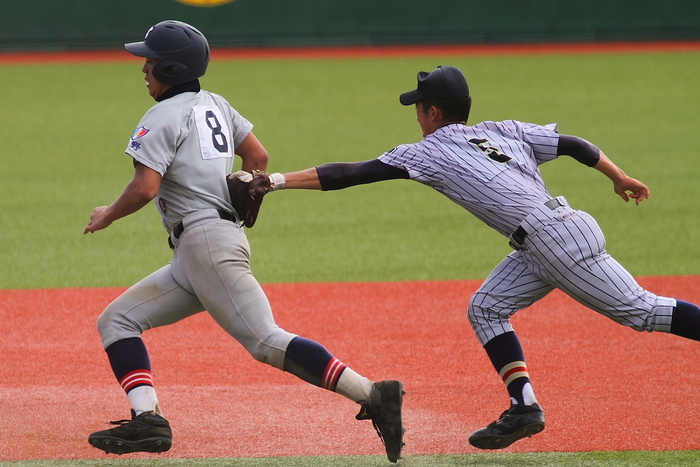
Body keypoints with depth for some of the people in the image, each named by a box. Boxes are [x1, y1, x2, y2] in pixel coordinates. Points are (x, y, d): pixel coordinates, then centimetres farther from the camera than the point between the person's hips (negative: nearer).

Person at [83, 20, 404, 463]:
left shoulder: (163, 118, -7)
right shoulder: (215, 105, 19)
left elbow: (145, 188, -16)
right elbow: (258, 156, 19)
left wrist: (108, 215, 1)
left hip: (207, 242, -10)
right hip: (192, 258, 10)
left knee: (268, 343, -18)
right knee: (117, 320, 8)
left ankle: (372, 395, -26)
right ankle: (147, 419, -8)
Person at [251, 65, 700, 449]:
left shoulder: (429, 152, -1)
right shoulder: (504, 131, 18)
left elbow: (349, 173, -4)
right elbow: (575, 145, 18)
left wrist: (276, 181, -2)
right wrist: (620, 178, 32)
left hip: (556, 238, -8)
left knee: (640, 310, -4)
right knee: (486, 309, 9)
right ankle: (524, 406, 2)